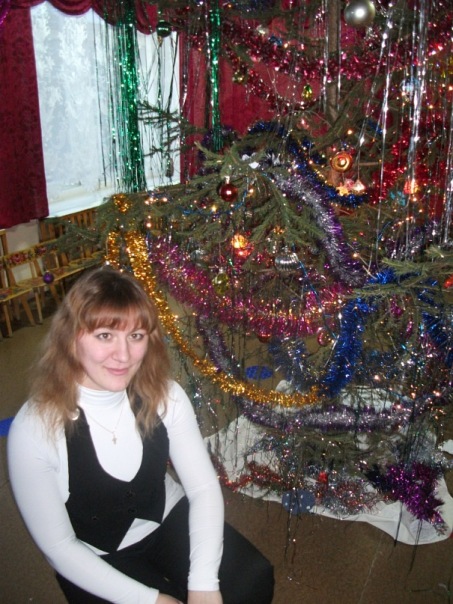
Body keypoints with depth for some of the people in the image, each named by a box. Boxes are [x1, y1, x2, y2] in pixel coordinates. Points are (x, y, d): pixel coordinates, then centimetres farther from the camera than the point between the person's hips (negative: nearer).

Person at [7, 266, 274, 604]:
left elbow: (203, 487, -14)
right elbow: (58, 545, -18)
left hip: (169, 519, 3)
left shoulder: (164, 395, -16)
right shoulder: (34, 429, -26)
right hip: (98, 561, -2)